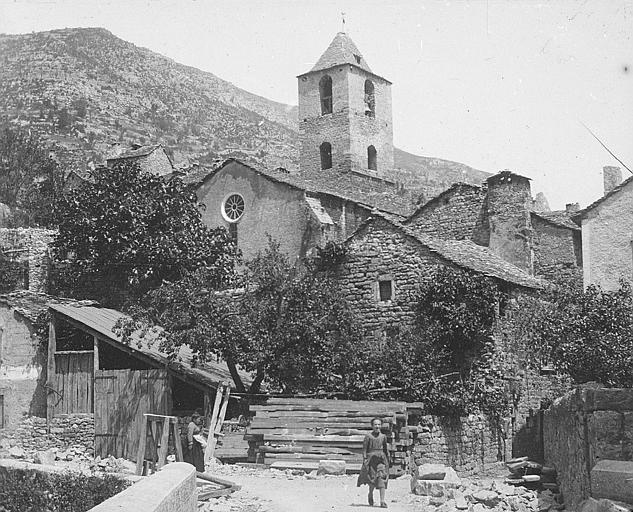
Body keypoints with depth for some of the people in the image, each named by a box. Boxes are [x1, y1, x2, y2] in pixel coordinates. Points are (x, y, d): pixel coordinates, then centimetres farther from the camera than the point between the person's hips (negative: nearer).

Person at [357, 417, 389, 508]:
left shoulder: (383, 436, 7)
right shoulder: (368, 436, -2)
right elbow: (364, 449, -2)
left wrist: (387, 459, 17)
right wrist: (365, 459, -11)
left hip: (381, 459, 2)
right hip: (371, 459, -2)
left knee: (382, 478, -11)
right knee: (372, 479, 3)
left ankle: (382, 501, -12)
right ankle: (370, 495, 33)